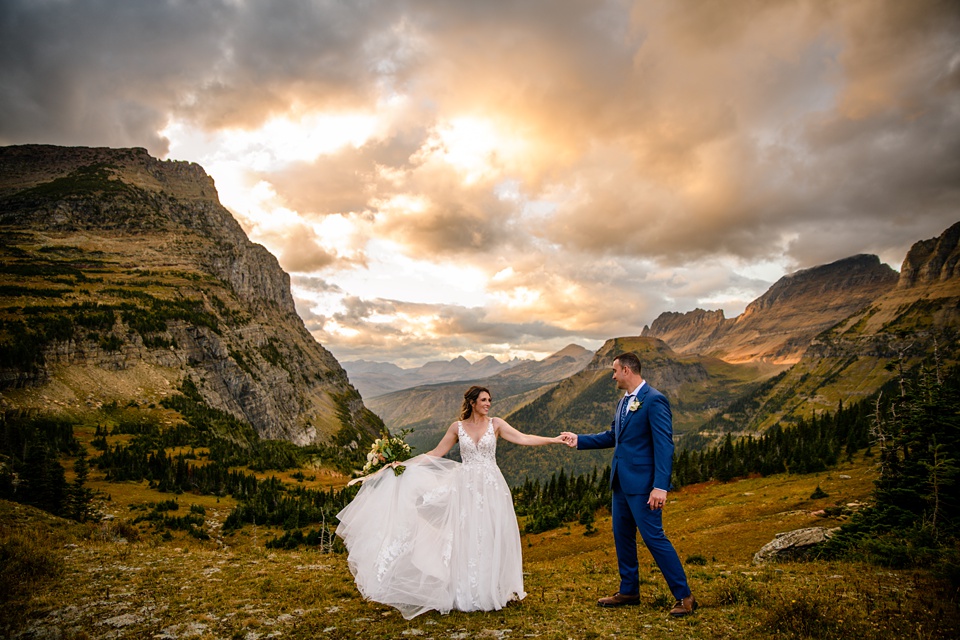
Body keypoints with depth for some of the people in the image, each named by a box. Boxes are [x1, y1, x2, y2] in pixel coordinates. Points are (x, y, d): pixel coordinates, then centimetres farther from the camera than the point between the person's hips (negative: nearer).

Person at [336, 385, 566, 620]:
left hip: (490, 487, 0)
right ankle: (467, 592, 13)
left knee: (490, 537, 2)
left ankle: (490, 590, 18)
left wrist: (554, 440, -16)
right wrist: (407, 464, -2)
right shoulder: (457, 427, 3)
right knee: (465, 537, 1)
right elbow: (436, 453, 5)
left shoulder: (496, 424, 1)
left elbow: (523, 438, -7)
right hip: (466, 487, 0)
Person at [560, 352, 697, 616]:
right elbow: (612, 437, 19)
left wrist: (660, 486, -23)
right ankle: (629, 591, 31)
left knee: (654, 537, -4)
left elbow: (664, 445, -19)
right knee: (622, 536, 16)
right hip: (621, 481, 9)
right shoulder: (624, 401, 11)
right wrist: (579, 440, 17)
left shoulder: (654, 400, -16)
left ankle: (684, 597, 11)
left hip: (642, 484, -9)